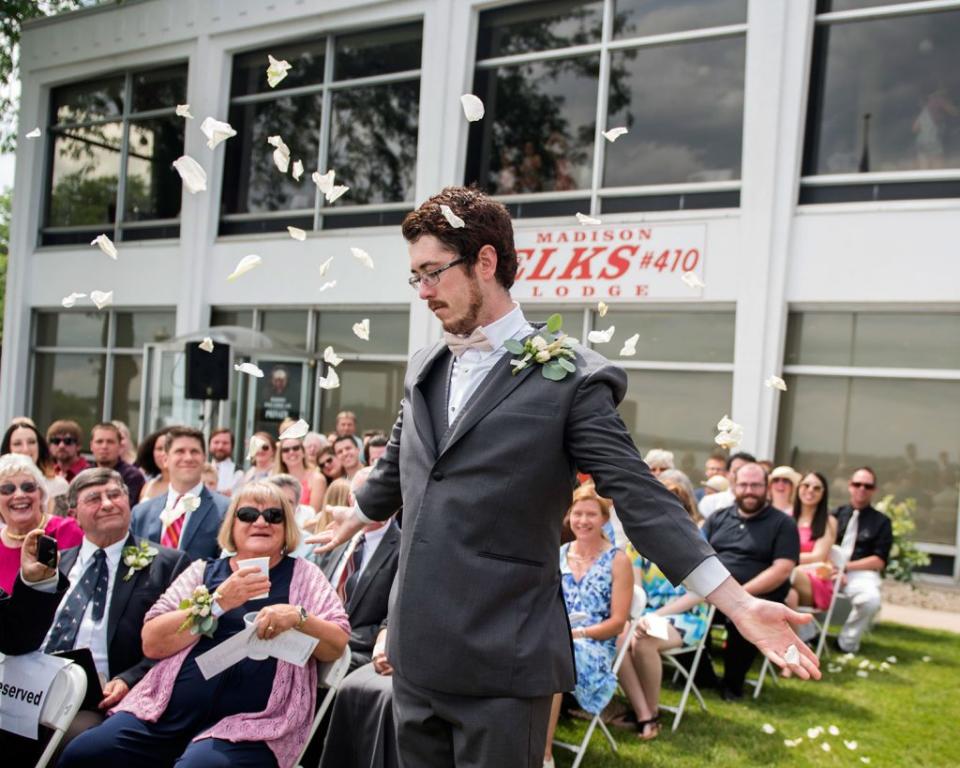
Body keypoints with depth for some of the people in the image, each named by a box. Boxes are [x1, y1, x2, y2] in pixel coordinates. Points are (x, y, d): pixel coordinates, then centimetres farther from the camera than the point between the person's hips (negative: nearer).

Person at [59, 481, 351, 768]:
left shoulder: (303, 575, 10)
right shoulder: (202, 571, 14)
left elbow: (338, 645, 2)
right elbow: (152, 642, 2)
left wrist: (298, 617, -16)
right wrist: (218, 602, -10)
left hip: (249, 725, -2)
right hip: (169, 714, 3)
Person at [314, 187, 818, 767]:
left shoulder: (569, 378, -10)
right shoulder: (424, 370, 11)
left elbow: (642, 500, -12)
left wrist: (740, 605, -18)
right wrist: (350, 523, 43)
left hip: (503, 665, -6)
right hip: (417, 656, 6)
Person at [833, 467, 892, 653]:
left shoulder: (881, 522, 9)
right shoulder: (836, 515, 16)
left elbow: (879, 561, 1)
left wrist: (846, 566, -10)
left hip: (861, 573, -1)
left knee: (871, 599, -36)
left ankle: (846, 644, -10)